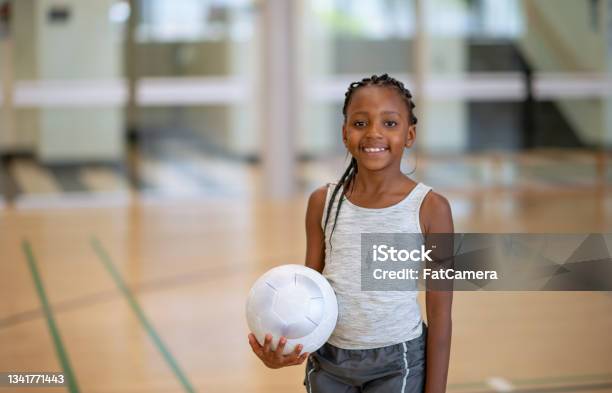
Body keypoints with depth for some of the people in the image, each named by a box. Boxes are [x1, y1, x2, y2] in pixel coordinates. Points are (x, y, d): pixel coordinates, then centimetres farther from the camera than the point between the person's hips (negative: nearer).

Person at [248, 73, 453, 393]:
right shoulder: (324, 202, 0)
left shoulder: (430, 208, -10)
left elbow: (440, 317, -6)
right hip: (328, 364, 4)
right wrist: (287, 342, -15)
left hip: (397, 365, -3)